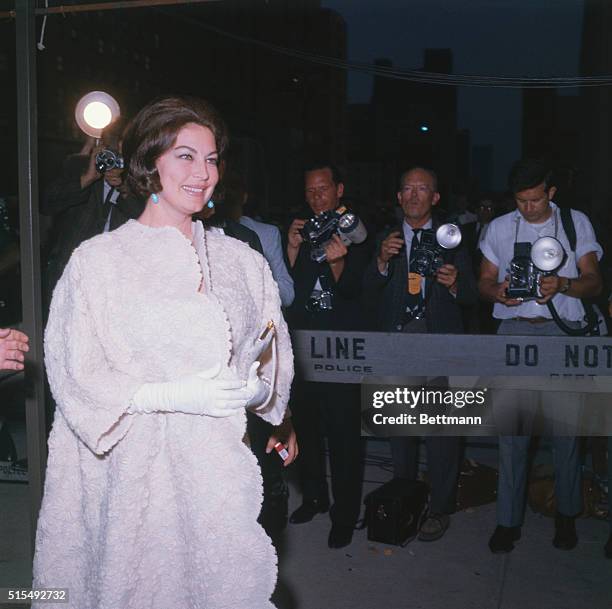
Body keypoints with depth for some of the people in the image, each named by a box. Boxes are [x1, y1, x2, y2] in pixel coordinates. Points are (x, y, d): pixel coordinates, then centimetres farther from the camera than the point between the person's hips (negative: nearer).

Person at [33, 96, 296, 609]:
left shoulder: (240, 260, 7)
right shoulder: (100, 258, -4)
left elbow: (272, 362, 10)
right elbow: (77, 377, -8)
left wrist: (254, 390, -12)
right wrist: (174, 396, -19)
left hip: (220, 462, 3)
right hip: (135, 465, -3)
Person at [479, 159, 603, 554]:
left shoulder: (576, 223, 7)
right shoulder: (499, 228, 12)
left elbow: (594, 282, 2)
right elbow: (485, 281, 12)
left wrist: (562, 284, -18)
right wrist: (499, 292, -11)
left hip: (563, 332, -1)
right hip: (514, 332, 1)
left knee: (566, 425, 2)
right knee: (512, 427, 1)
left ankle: (567, 515, 21)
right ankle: (509, 520, 12)